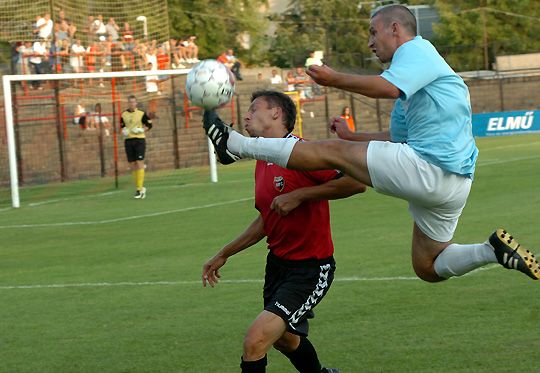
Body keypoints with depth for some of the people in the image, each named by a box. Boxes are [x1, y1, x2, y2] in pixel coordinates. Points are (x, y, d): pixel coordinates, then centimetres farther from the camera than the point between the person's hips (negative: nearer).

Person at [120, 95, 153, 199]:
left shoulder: (141, 113, -2)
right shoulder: (124, 115, 8)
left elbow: (149, 125, 5)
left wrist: (142, 130, -10)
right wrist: (123, 131, 0)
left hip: (139, 140, -4)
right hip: (128, 141, 4)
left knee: (139, 164, -11)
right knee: (132, 166, 5)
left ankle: (140, 188, -12)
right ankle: (139, 187, 15)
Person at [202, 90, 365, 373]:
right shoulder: (263, 163, 9)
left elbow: (356, 181, -27)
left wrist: (299, 195, -27)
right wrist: (224, 255, 25)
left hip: (311, 268, -10)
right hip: (277, 263, 10)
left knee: (256, 340, -22)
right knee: (284, 338, 29)